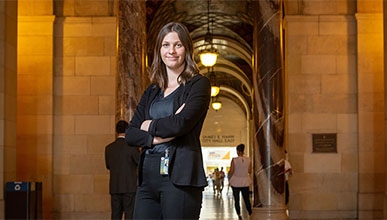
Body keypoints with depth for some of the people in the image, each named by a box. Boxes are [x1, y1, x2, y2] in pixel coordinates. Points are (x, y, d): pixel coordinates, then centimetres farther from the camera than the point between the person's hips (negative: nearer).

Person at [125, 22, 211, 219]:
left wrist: (149, 125, 3)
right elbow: (130, 134, 11)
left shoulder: (198, 84, 2)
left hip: (180, 175, -5)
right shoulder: (152, 91, 19)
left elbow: (181, 124, -13)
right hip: (148, 175, 6)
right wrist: (156, 138, -8)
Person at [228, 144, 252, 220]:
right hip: (245, 182, 3)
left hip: (235, 183, -2)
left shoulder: (234, 160, -13)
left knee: (236, 200, 4)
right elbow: (249, 171, 1)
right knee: (247, 199, 11)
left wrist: (229, 177, 6)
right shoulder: (248, 160, -4)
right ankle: (250, 214, 10)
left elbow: (231, 171, -13)